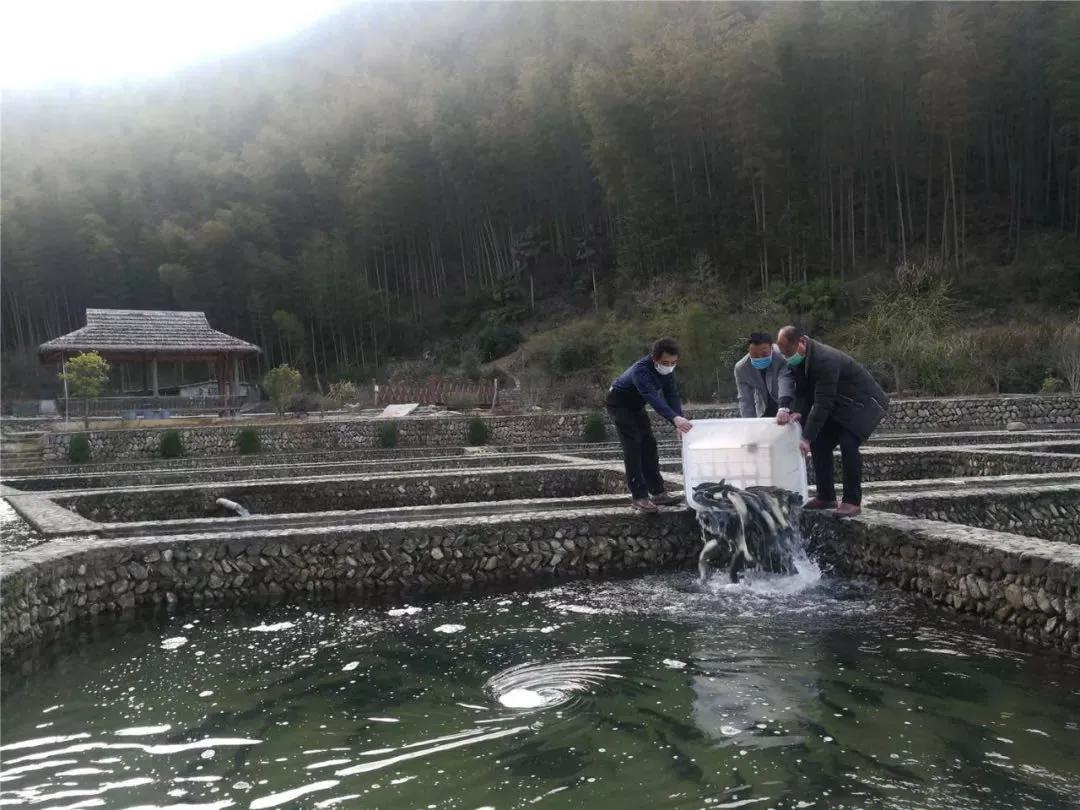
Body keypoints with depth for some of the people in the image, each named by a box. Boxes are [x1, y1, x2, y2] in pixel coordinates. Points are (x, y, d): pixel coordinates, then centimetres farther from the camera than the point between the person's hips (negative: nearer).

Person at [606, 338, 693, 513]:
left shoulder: (667, 371, -12)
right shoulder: (641, 370, -37)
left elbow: (671, 396, -17)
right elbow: (653, 397, -50)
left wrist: (680, 423, -31)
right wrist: (675, 418, -62)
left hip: (636, 405, 8)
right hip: (619, 403, -8)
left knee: (649, 445, 5)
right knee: (633, 448, -15)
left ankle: (658, 492, 9)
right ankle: (639, 497, -15)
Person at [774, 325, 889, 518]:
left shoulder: (825, 360, -32)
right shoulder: (801, 359, -3)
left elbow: (823, 403, -34)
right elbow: (805, 393, 2)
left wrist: (807, 438, -33)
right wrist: (800, 414, -18)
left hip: (863, 402, -9)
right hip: (840, 404, 9)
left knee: (848, 444, -25)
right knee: (819, 443, 3)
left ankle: (853, 502, -18)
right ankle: (826, 497, 12)